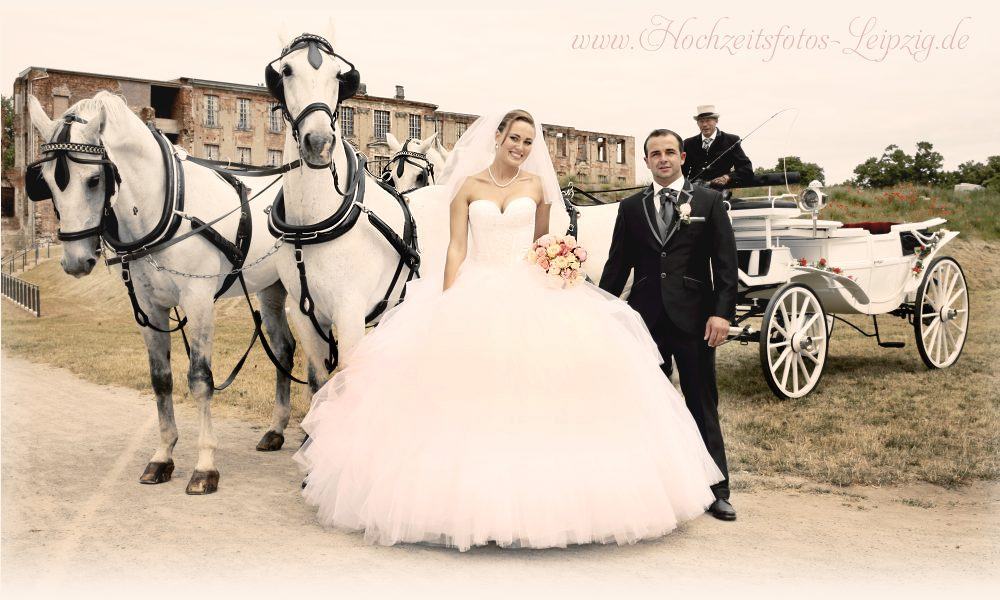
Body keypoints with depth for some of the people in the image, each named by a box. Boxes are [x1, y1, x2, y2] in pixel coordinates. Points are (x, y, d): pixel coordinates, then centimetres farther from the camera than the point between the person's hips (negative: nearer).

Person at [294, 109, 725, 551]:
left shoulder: (536, 184, 10)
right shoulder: (469, 186, 6)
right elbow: (456, 248, 2)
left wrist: (557, 271, -5)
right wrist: (449, 302, -8)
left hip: (528, 294, 1)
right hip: (476, 293, 0)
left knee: (535, 387, -9)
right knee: (470, 389, -6)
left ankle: (536, 491, -1)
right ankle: (470, 489, 3)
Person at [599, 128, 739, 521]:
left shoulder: (708, 201, 4)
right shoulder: (631, 207, 10)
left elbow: (725, 263, -1)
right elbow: (617, 265, 10)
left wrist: (722, 312, -10)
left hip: (693, 318, -2)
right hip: (645, 318, 2)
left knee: (703, 406, 5)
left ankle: (716, 491, 14)